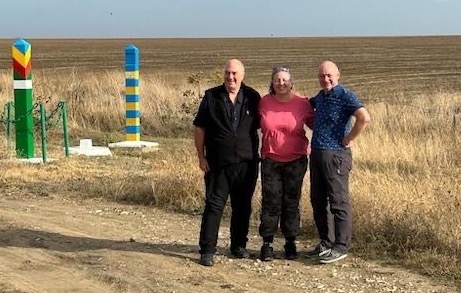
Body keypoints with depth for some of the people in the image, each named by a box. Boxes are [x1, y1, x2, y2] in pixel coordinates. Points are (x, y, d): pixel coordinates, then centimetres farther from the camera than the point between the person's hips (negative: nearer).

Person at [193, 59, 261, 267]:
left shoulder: (252, 97, 3)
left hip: (246, 163, 2)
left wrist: (260, 153, 5)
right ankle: (207, 251, 1)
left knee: (243, 207, 10)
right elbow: (199, 128, 2)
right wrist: (201, 156, -2)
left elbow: (261, 126, 11)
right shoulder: (211, 97, 0)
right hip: (218, 163, -2)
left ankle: (239, 246, 25)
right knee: (214, 205, -3)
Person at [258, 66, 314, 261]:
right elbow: (257, 125, 13)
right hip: (271, 159, 1)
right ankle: (267, 243, 8)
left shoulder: (302, 103, -6)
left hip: (296, 160, 0)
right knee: (271, 201, -1)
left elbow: (314, 124, 7)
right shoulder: (264, 102, -2)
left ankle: (290, 243, 18)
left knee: (291, 201, 6)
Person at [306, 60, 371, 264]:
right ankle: (326, 243, 24)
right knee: (318, 201, 13)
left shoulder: (345, 96, -11)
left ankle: (340, 247, 5)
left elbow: (364, 118, -26)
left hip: (335, 155, -9)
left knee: (338, 202, -2)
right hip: (316, 154, 9)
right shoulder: (319, 97, 13)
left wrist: (347, 140, -18)